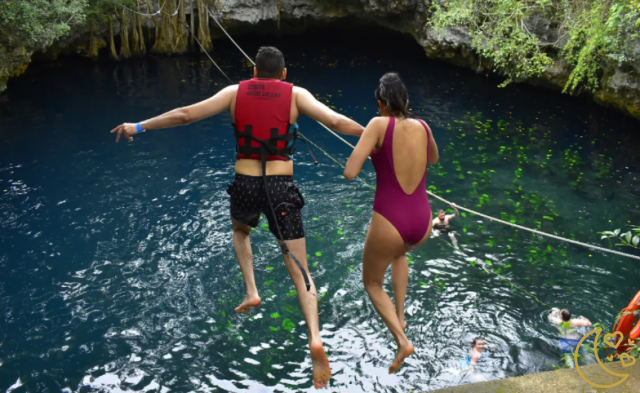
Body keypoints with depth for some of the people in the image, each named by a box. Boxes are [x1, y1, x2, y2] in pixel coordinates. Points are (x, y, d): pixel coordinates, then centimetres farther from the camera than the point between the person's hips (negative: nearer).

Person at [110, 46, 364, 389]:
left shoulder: (235, 92, 6)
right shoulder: (296, 94, 3)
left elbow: (185, 114, 5)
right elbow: (336, 122, -8)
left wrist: (139, 127, 16)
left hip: (245, 186, 2)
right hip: (281, 188, -1)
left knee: (240, 230, 38)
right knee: (299, 271, 4)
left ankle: (251, 291, 23)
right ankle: (315, 338, -14)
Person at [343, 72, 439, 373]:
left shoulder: (379, 124, -8)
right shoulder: (423, 126, 7)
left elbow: (349, 173, -12)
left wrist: (370, 150, 7)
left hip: (388, 222, -5)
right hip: (422, 223, 5)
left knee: (372, 283, 23)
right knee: (399, 253, 41)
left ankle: (402, 341, 5)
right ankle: (400, 317, 39)